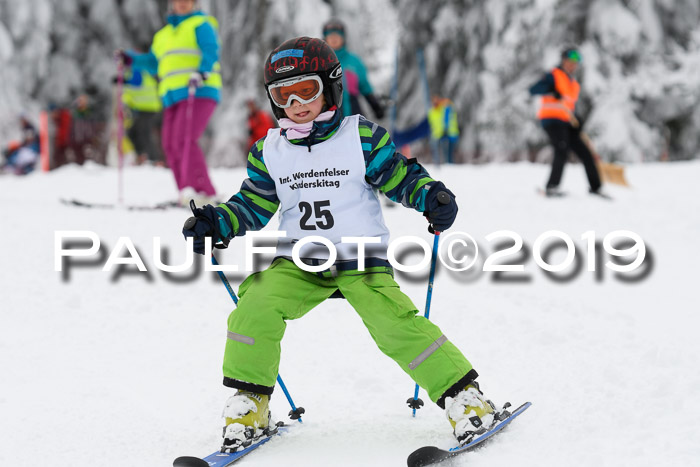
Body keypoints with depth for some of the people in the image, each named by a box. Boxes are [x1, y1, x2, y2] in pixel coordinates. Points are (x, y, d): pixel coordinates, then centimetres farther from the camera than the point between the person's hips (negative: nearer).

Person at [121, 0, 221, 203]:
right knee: (170, 144, -4)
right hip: (173, 97, 8)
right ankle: (187, 194, -2)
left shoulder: (201, 25, 7)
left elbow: (210, 51, -9)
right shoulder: (163, 35, 28)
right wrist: (132, 59, 20)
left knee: (183, 141, -22)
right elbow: (153, 63, 35)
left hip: (199, 92, -7)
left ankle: (204, 192, -25)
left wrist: (201, 72, -27)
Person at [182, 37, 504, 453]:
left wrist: (432, 197, -22)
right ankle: (249, 405, -5)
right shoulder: (269, 152, 6)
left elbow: (399, 177, -3)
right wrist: (216, 223, -4)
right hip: (299, 262, 3)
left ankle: (464, 397, -8)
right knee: (256, 307, -21)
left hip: (363, 261, -3)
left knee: (396, 325, -21)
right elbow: (254, 207, 12)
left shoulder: (361, 138, -4)